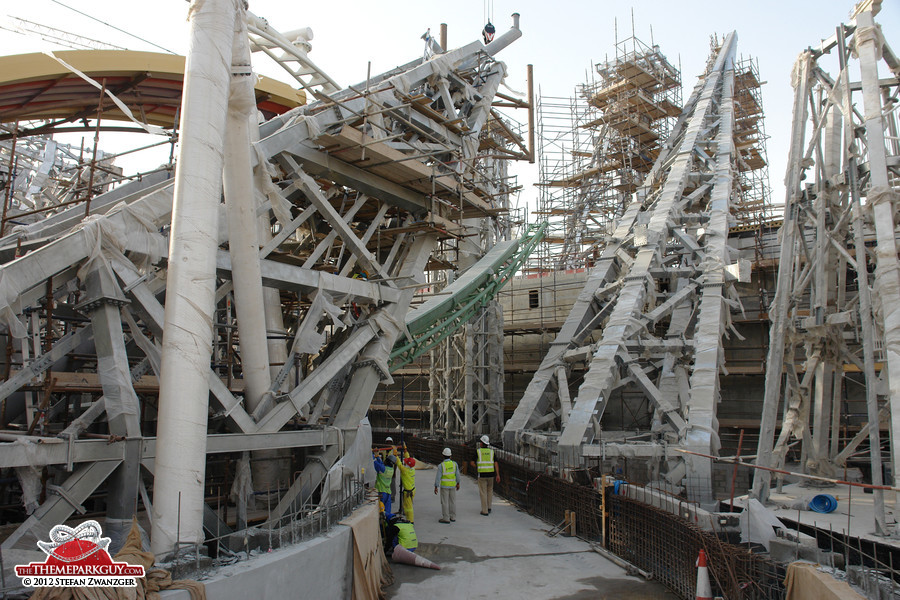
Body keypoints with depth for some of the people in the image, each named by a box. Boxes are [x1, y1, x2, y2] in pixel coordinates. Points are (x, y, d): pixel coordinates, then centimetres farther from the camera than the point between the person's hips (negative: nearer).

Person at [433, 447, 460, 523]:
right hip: (452, 485, 4)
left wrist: (436, 487, -7)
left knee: (444, 502, 3)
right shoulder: (454, 464, -5)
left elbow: (438, 477, -15)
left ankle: (446, 518, 5)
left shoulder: (441, 465, -17)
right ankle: (452, 517, 20)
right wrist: (458, 483, 15)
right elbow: (457, 475, 3)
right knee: (452, 501, 13)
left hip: (444, 486, -4)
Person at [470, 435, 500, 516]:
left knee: (483, 492, 5)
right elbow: (496, 463, -2)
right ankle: (488, 507, 23)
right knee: (490, 490, 22)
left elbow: (472, 463, 0)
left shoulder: (477, 451, -2)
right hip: (491, 474, 3)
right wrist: (498, 475, -3)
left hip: (482, 475, -3)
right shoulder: (491, 451, 4)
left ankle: (485, 511, 5)